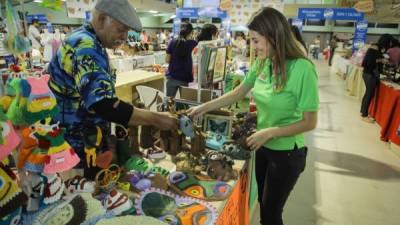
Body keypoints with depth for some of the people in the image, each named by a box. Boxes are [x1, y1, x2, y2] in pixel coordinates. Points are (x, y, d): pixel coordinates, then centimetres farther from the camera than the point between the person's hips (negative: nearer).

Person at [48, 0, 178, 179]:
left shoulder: (89, 42, 9)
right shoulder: (84, 46, -25)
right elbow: (102, 104, -36)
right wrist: (156, 119, -30)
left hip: (90, 138, 10)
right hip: (78, 145, -10)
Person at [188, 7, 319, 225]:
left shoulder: (302, 69, -25)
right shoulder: (261, 64, -6)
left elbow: (310, 122, -20)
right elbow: (237, 93, 5)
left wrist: (270, 132, -24)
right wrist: (204, 107, 2)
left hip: (287, 153, -6)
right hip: (263, 147, 6)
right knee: (264, 203, 24)